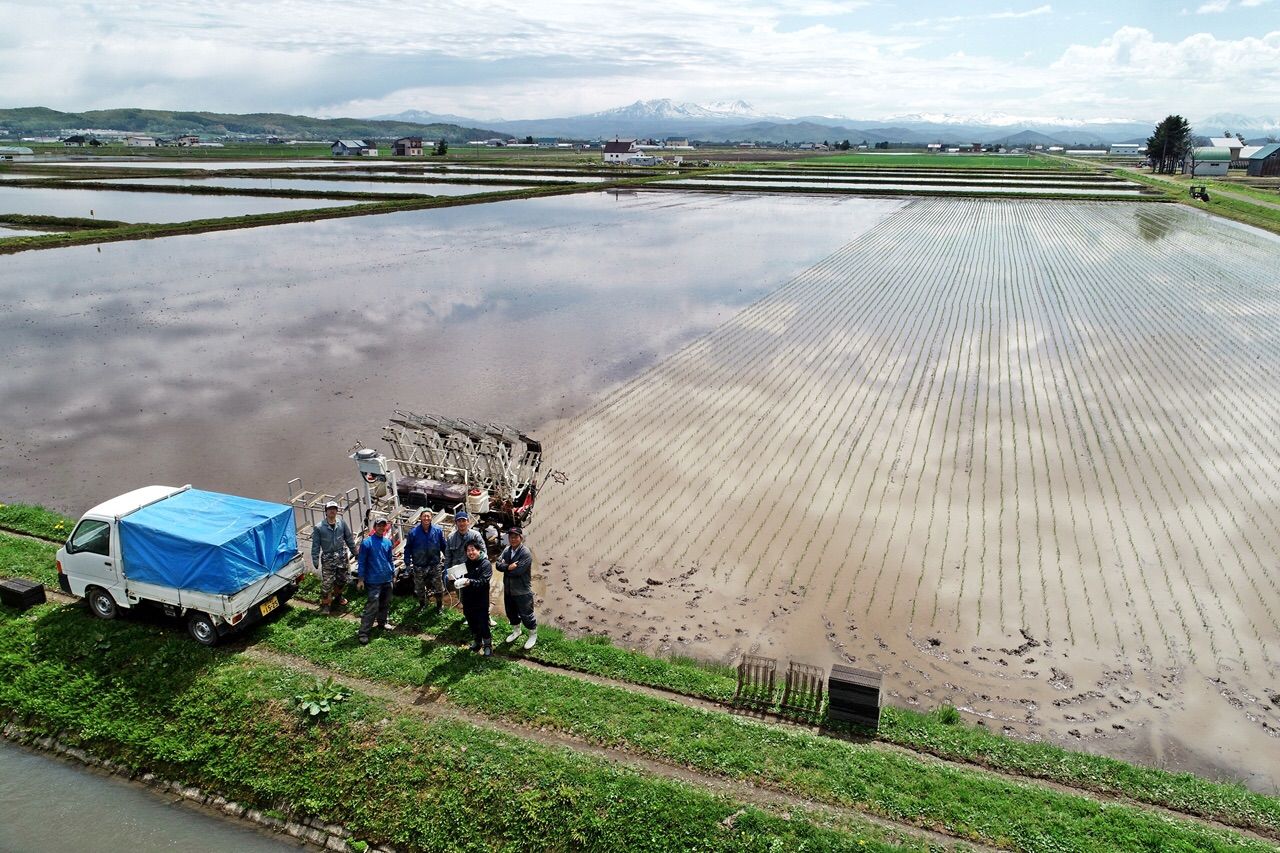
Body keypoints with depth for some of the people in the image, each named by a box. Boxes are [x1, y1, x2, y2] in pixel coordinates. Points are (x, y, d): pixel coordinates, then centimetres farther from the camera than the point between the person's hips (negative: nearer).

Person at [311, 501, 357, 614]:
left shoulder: (342, 523, -2)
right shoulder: (319, 527, -10)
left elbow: (349, 538, 8)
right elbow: (315, 545, -5)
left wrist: (354, 552, 12)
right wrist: (315, 561, -5)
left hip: (342, 556, 4)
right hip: (328, 558, -3)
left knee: (342, 580, 16)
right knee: (327, 583, -5)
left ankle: (338, 596, 41)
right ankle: (325, 604, 9)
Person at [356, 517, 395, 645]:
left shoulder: (387, 542, 7)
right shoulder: (367, 542, -10)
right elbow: (361, 561, -8)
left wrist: (393, 572, 19)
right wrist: (360, 578, -9)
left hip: (387, 579, 6)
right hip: (374, 581, -6)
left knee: (386, 603, 17)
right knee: (372, 606, -11)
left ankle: (382, 622, 37)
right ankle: (363, 633, -7)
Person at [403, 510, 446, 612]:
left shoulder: (437, 530, -6)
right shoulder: (414, 532, -9)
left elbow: (444, 546, 3)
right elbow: (407, 549, -1)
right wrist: (408, 564, -4)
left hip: (434, 565, 0)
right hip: (419, 566, 0)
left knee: (439, 588, 5)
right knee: (419, 589, 14)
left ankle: (439, 606, 27)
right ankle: (422, 604, 38)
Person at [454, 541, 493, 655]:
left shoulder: (485, 564, -12)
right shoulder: (465, 563, 3)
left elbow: (483, 581, -22)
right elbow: (458, 576, 6)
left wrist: (469, 582, -38)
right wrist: (457, 582, -18)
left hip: (481, 601, -5)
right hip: (468, 600, 5)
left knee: (483, 624, 1)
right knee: (472, 624, 18)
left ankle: (487, 644, 21)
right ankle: (476, 641, 40)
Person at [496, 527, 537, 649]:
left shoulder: (525, 553, -21)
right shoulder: (506, 550, 2)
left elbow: (518, 571, -27)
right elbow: (498, 564, -6)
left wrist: (505, 568, -13)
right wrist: (508, 567, -25)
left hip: (523, 591, -7)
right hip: (508, 589, 7)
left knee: (526, 615, 5)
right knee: (511, 612, 22)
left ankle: (533, 636, 26)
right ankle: (516, 631, 46)